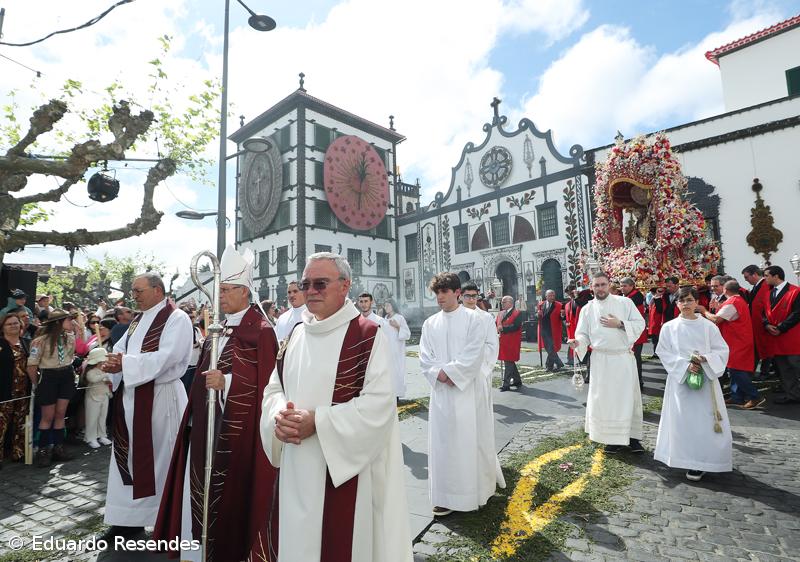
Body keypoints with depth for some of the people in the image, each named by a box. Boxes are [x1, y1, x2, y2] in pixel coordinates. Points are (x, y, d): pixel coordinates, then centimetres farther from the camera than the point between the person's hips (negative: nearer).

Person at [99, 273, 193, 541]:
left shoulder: (177, 318, -11)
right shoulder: (137, 320, 14)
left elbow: (166, 358, -21)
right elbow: (120, 349, 10)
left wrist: (125, 363, -18)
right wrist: (113, 362, -12)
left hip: (160, 397, -7)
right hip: (131, 396, 7)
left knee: (160, 458, 3)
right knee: (130, 457, 13)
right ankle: (130, 517, 27)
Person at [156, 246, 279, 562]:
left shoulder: (261, 330, -13)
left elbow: (264, 381, -16)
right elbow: (205, 373, 18)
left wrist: (226, 381, -26)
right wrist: (193, 417, 17)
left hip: (238, 426, -7)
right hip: (205, 424, 8)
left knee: (232, 491, 3)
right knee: (201, 488, 14)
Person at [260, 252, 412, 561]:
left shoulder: (367, 335, -12)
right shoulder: (296, 335, 7)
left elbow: (378, 402, -18)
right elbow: (273, 389, 10)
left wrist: (316, 421, -23)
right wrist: (280, 417, -12)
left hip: (344, 468, -5)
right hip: (295, 469, 6)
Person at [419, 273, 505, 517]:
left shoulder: (474, 319, -4)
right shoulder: (430, 323, 7)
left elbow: (473, 356, -12)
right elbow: (425, 359, 3)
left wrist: (448, 372, -14)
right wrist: (440, 375, -13)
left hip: (469, 390, -3)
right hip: (441, 391, 4)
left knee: (471, 439, 5)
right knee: (443, 441, 7)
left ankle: (478, 490, 25)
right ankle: (446, 496, 19)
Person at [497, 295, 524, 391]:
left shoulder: (517, 313, -8)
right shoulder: (501, 313, 15)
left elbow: (515, 327, -19)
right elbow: (496, 324, 9)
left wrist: (503, 329, -21)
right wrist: (497, 329, -12)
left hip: (512, 342, -7)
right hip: (503, 341, 8)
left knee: (508, 362, -6)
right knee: (510, 362, 16)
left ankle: (506, 384, -1)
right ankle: (517, 380, 30)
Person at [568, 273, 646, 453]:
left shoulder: (625, 302, 1)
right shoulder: (587, 309, 5)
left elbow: (640, 324, -1)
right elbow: (583, 334, 4)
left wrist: (619, 324, -15)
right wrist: (578, 342, -17)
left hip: (624, 358, -1)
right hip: (601, 360, 1)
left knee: (628, 397, 5)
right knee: (605, 399, 4)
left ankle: (633, 437, 19)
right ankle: (612, 438, 17)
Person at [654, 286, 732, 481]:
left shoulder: (708, 326, 1)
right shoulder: (668, 327, 0)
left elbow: (722, 350, 3)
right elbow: (664, 353, -2)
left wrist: (705, 359, -15)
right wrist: (685, 364, -14)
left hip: (705, 379, 0)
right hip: (679, 379, 0)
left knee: (704, 420, 0)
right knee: (682, 420, 3)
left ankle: (701, 462, 12)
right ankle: (686, 459, 16)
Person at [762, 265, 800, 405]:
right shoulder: (769, 293, 12)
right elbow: (765, 312, 13)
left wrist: (780, 328, -16)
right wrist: (767, 325, -6)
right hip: (775, 339, 7)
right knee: (782, 369, 11)